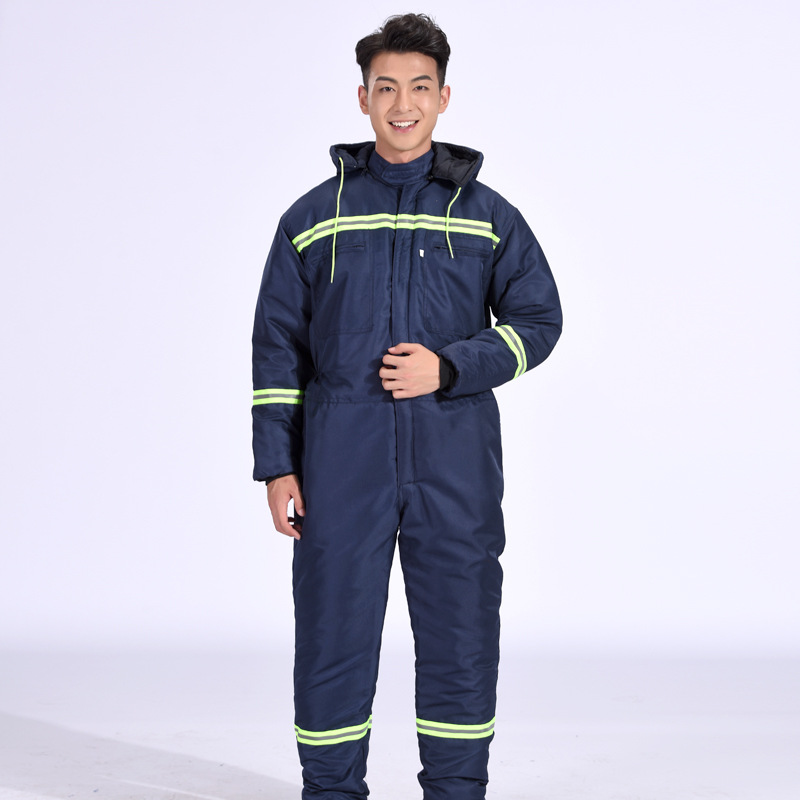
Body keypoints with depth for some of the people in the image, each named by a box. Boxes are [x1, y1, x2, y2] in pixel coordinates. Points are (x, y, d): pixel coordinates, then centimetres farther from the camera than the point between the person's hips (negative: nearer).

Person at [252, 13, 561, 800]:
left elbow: (538, 321, 7)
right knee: (331, 636, 4)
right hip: (342, 463, 0)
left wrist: (448, 368, -10)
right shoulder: (314, 216, 8)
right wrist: (277, 466, 2)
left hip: (456, 463, 0)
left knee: (460, 637, 6)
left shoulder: (487, 215, 7)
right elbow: (277, 346, 8)